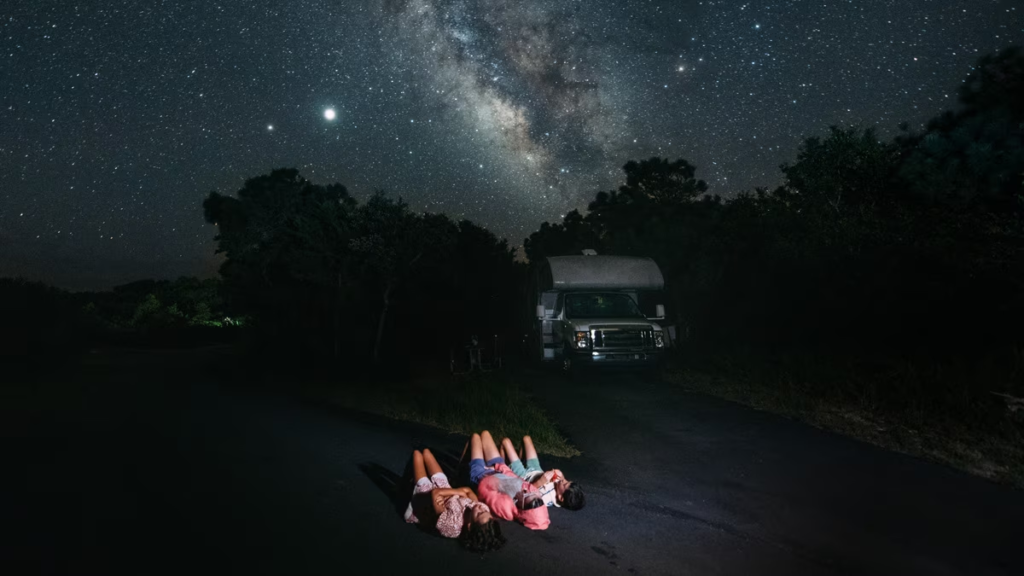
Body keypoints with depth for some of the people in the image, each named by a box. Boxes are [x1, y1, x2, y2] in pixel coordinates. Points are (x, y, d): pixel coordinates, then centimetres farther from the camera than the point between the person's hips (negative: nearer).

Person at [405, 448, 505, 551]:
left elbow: (435, 493, -39)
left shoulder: (452, 525, -47)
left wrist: (459, 491, -34)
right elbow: (468, 490, -17)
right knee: (425, 451, 20)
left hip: (426, 496, -4)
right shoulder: (483, 509, -33)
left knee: (417, 453, 15)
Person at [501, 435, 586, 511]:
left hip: (523, 476, -5)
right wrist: (560, 475, -30)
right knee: (526, 438, 18)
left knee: (506, 441, 3)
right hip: (536, 470, 6)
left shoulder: (546, 499, -45)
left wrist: (541, 482, -50)